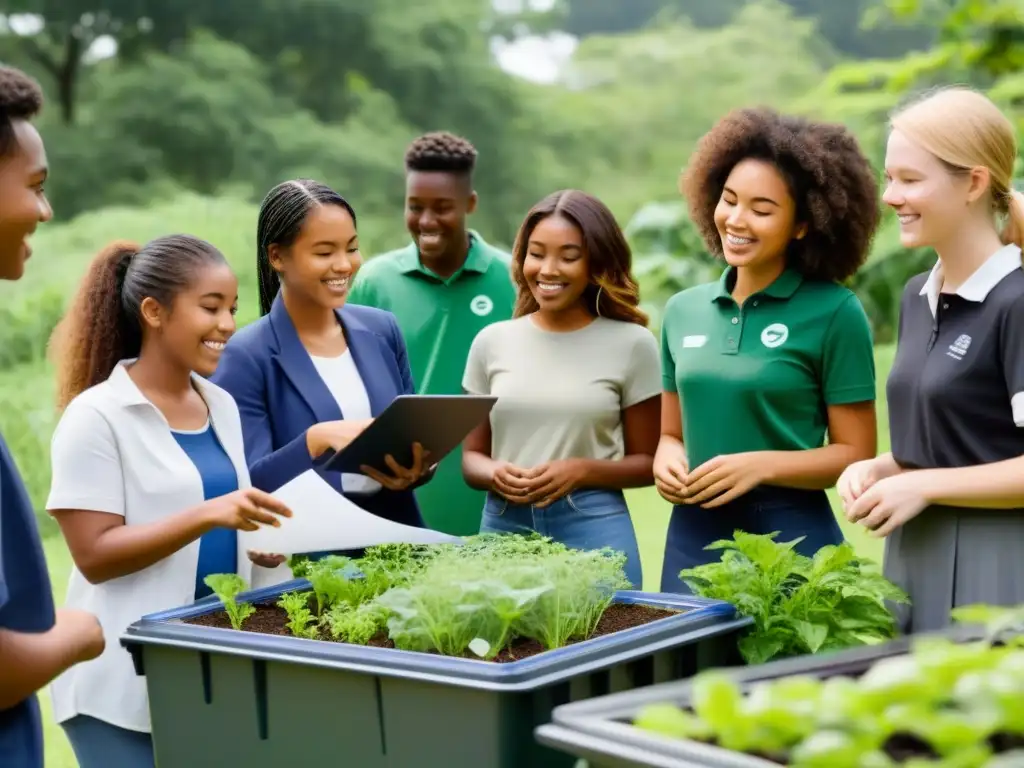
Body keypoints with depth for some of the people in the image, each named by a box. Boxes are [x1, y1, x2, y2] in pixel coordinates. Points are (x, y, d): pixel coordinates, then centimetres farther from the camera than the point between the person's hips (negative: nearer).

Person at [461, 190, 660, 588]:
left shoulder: (631, 344, 0)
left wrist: (583, 470, -15)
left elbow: (646, 462, 3)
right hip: (503, 526, 2)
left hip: (593, 529, -2)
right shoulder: (492, 341, 7)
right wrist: (494, 474, -11)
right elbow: (472, 456, 11)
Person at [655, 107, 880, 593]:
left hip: (791, 537, -4)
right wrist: (667, 460, -5)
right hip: (692, 536, 4)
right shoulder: (683, 310, 8)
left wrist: (762, 465, -19)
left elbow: (856, 454, -6)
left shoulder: (834, 312, -7)